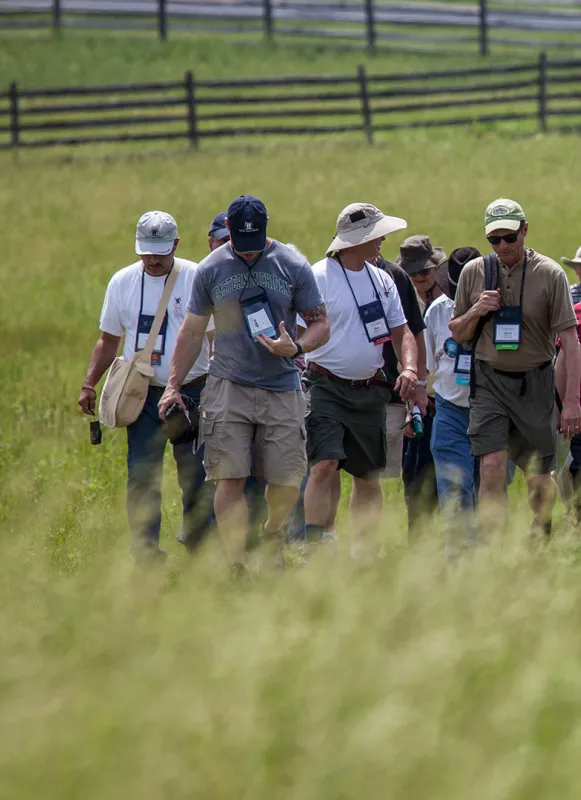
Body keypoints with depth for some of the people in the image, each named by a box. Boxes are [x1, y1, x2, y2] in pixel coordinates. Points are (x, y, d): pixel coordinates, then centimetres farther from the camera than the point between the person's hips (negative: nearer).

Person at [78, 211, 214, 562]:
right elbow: (108, 340, 17)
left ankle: (198, 548, 15)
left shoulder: (198, 279, -2)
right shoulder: (122, 282, 8)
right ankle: (146, 551, -7)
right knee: (141, 475, -7)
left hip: (191, 391, -2)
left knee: (196, 476, 1)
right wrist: (89, 385, 7)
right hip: (143, 395, 2)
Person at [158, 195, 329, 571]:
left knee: (287, 482, -2)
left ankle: (271, 535, 29)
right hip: (229, 388, 0)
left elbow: (321, 324, 4)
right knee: (230, 481, -10)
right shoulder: (211, 269, 4)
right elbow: (193, 331, 13)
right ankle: (237, 566, -10)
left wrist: (296, 347, -17)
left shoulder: (293, 266, 1)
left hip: (282, 388, 0)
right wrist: (173, 386, 9)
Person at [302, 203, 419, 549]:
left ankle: (366, 549, 22)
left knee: (369, 475, 12)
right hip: (327, 387, -6)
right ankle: (316, 546, -21)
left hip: (369, 390, 6)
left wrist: (410, 368, -3)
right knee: (325, 465, -19)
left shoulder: (381, 280, 11)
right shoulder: (319, 277, -9)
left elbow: (401, 332, 15)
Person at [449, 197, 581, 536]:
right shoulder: (473, 273, 3)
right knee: (492, 469, -13)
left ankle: (543, 537, 29)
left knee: (539, 476, 6)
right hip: (490, 381, 1)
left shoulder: (550, 274, -7)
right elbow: (458, 334, 14)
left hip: (534, 382, -1)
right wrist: (475, 312, -10)